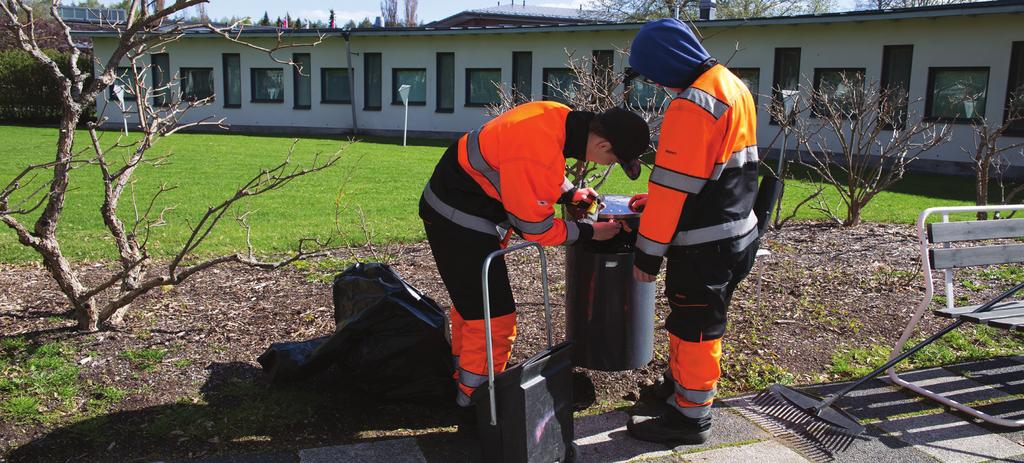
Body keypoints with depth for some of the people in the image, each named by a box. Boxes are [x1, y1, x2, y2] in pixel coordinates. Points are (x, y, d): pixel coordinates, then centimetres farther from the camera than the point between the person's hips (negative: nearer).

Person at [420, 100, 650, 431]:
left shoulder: (561, 117, -6)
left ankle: (464, 382, 42)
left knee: (471, 303, 24)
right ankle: (474, 408, 10)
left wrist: (568, 192, 5)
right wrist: (590, 232, -8)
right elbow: (538, 229, -20)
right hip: (461, 224, -10)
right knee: (493, 320, -5)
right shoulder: (540, 158, -33)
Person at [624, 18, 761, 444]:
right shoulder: (734, 88, 11)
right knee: (694, 324, 21)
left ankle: (689, 418, 17)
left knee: (694, 329, 3)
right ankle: (680, 389, 37)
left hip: (705, 245, -10)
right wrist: (656, 200, 15)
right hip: (736, 234, 10)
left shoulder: (691, 105, -20)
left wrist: (647, 252, -14)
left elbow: (674, 184, -21)